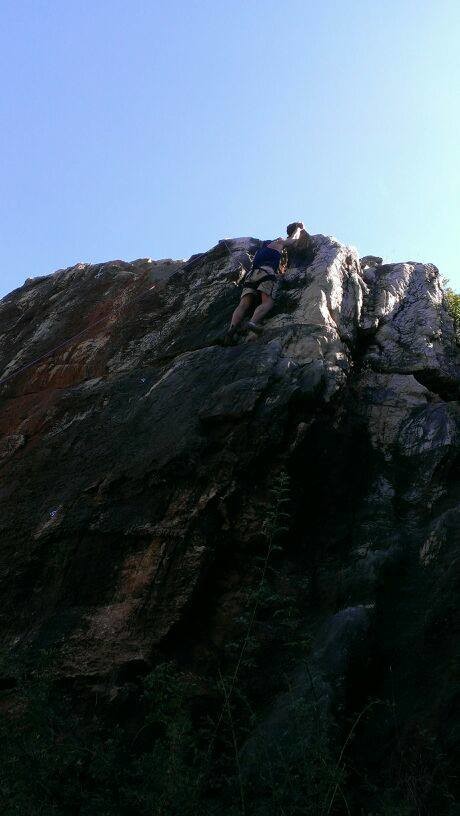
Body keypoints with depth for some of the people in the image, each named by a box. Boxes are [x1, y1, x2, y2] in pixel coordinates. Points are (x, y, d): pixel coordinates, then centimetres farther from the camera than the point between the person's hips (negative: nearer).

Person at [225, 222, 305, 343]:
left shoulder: (263, 247, 41)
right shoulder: (279, 242, 24)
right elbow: (294, 238, 39)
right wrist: (299, 228, 59)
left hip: (251, 273, 5)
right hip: (266, 271, -5)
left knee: (244, 304, -14)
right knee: (268, 302, -19)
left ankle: (232, 328, -38)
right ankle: (253, 322, -48)